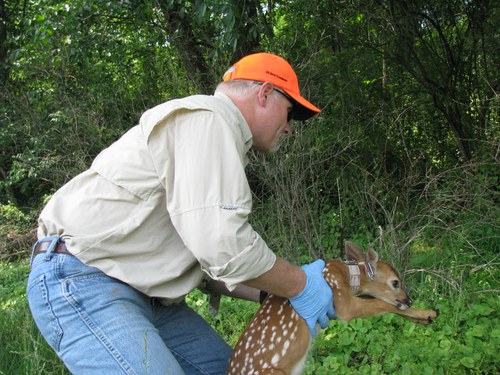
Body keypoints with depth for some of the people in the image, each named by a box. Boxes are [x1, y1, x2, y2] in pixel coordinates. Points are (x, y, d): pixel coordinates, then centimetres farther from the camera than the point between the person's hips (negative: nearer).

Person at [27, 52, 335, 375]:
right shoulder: (209, 118, -15)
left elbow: (206, 263, 17)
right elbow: (222, 243, -26)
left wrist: (269, 294, 7)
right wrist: (299, 286, -11)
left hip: (144, 293, 10)